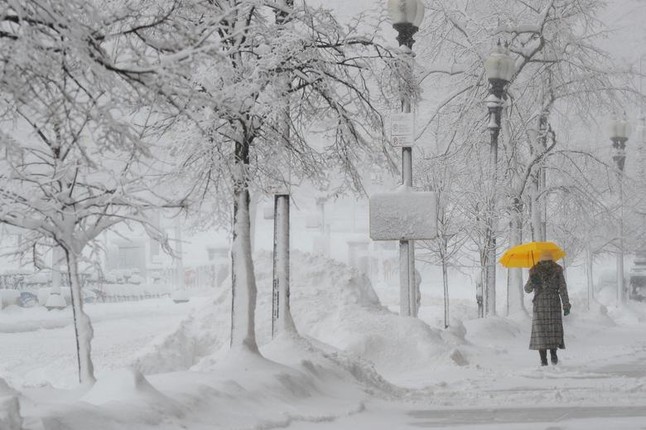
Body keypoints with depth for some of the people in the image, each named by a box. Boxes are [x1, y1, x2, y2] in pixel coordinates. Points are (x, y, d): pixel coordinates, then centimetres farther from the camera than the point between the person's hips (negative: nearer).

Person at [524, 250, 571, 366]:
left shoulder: (557, 272, 5)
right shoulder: (535, 273, 6)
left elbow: (563, 289, 5)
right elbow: (527, 289, 4)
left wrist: (566, 305, -2)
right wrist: (532, 282, -18)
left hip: (554, 305, 0)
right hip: (539, 305, 0)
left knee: (555, 330, -10)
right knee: (540, 332, -7)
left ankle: (553, 353, 10)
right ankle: (543, 359, -4)